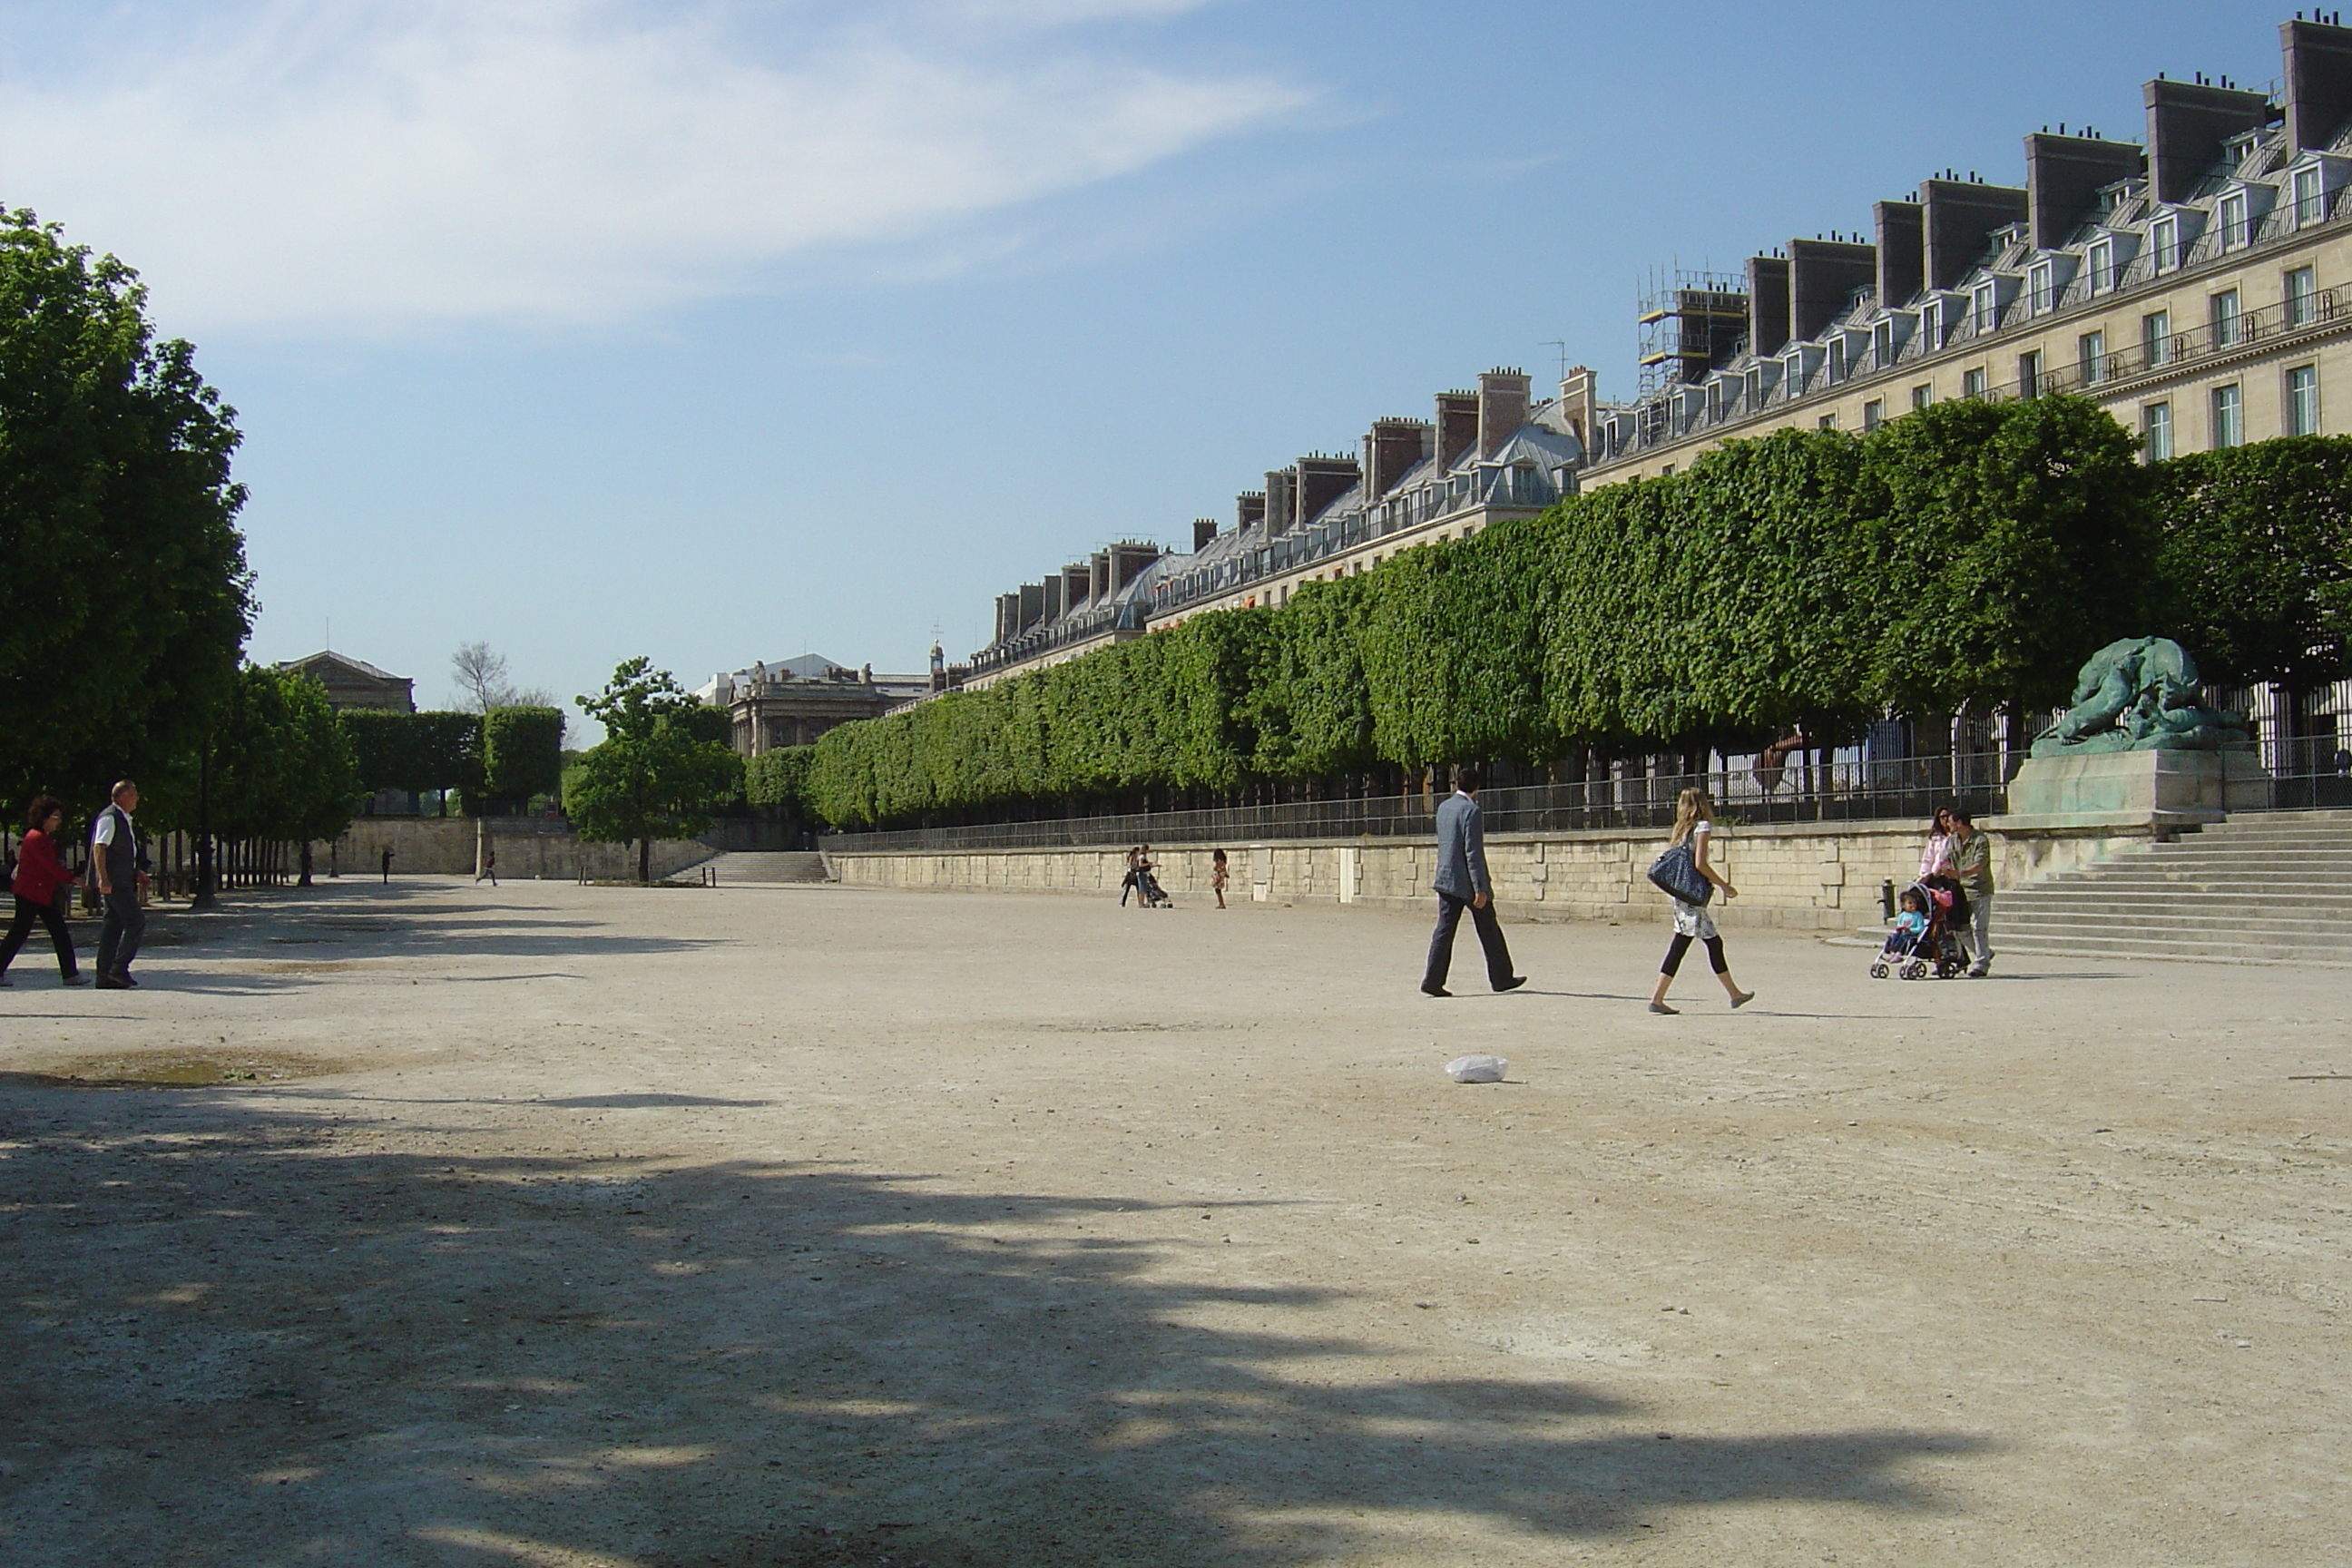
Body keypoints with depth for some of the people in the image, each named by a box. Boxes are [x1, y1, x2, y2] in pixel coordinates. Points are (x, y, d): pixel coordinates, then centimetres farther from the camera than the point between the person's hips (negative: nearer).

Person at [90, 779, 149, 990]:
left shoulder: (123, 819, 19)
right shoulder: (109, 818, -11)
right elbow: (99, 847, -19)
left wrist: (136, 872, 21)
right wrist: (103, 879, -26)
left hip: (123, 882, 10)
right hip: (114, 882, -10)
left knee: (114, 925, 8)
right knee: (136, 920, -13)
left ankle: (105, 976, 10)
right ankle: (119, 968, -12)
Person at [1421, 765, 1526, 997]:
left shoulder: (1443, 808, 9)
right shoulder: (1472, 811, -14)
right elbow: (1473, 853, -19)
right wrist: (1480, 888, -18)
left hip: (1446, 879, 7)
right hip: (1467, 881, -7)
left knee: (1444, 929, 3)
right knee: (1489, 931, 7)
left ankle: (1433, 980, -6)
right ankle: (1501, 978, 17)